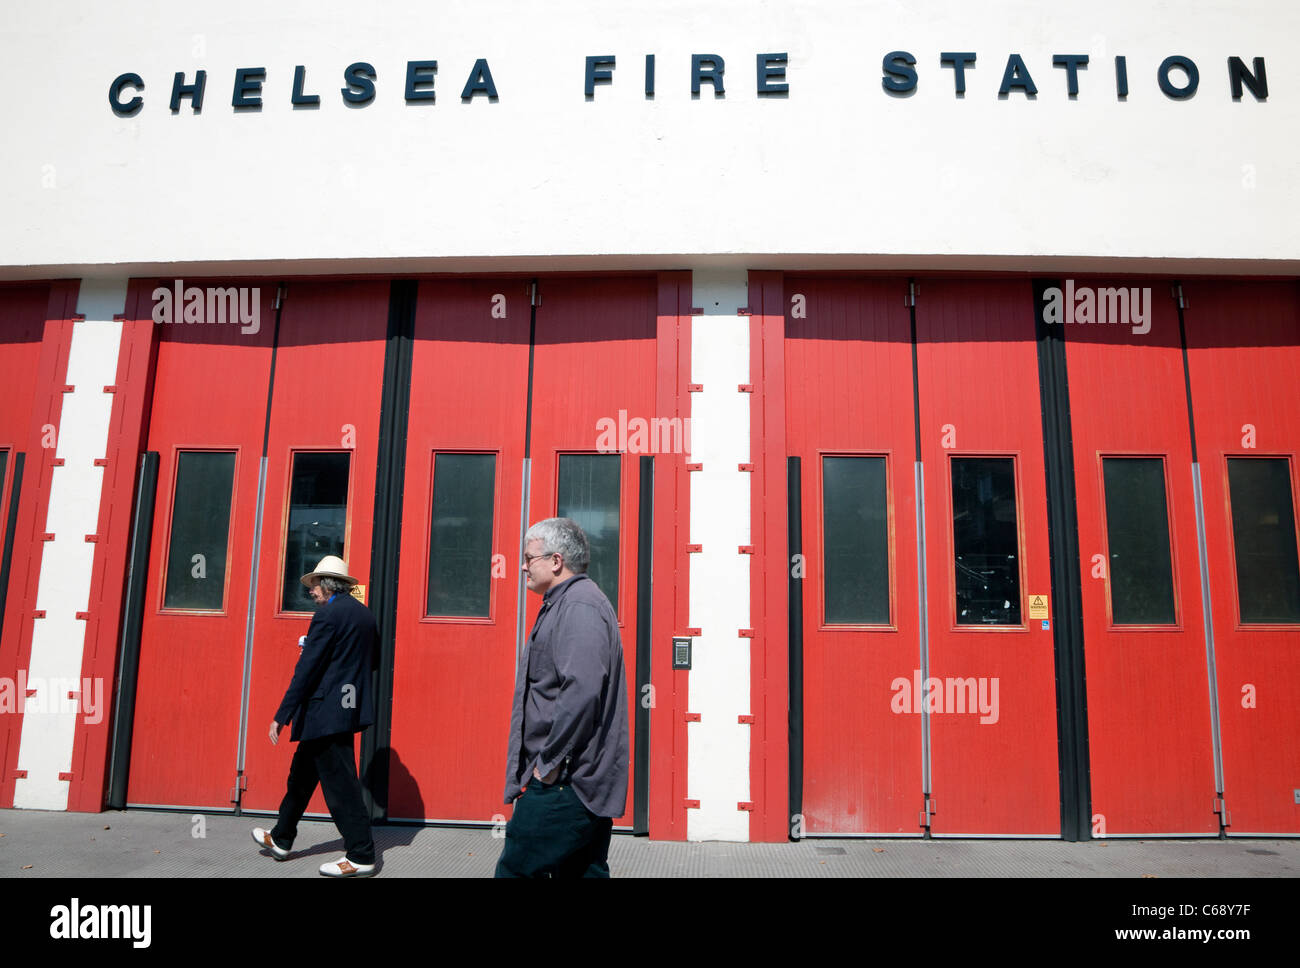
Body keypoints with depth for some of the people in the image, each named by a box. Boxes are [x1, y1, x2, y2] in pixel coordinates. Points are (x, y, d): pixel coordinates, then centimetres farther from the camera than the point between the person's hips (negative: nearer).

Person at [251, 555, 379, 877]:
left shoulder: (328, 614, -15)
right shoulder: (365, 614, 10)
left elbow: (306, 669, -18)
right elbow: (368, 661, 17)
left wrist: (281, 716, -15)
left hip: (327, 711, -9)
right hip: (351, 707, 9)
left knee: (339, 782, -2)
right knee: (302, 772, 22)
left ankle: (361, 857, 4)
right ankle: (281, 839, 36)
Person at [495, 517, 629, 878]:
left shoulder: (578, 606, -15)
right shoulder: (563, 604, 19)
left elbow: (581, 692, -27)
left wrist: (549, 761, -20)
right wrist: (548, 763, 20)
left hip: (564, 782, -10)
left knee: (515, 869, -4)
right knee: (583, 871, 14)